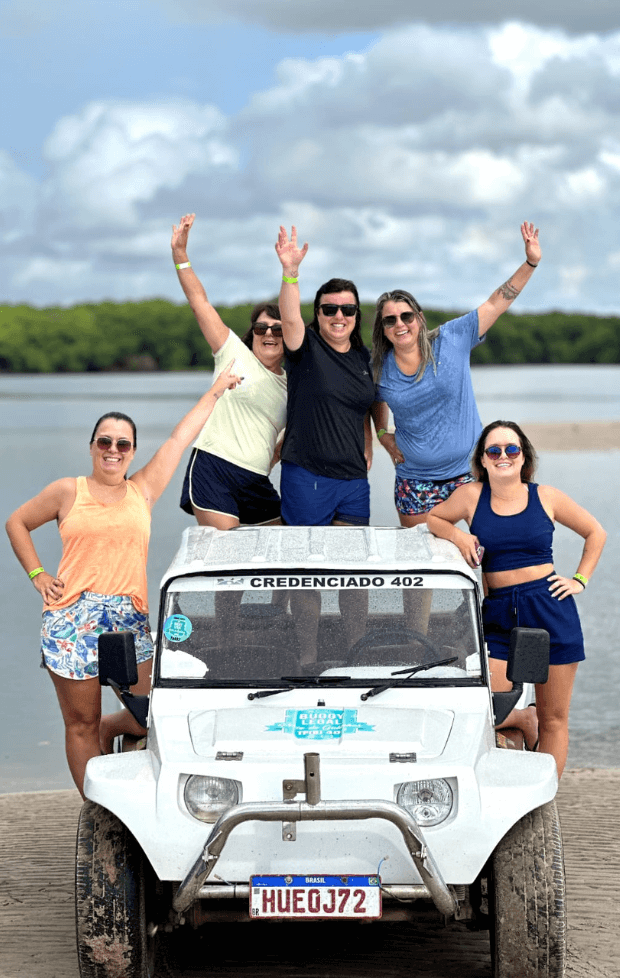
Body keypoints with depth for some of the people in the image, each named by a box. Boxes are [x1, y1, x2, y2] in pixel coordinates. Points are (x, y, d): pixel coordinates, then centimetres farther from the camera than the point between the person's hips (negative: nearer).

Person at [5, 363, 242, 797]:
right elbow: (17, 523, 18)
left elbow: (181, 437, 17)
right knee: (81, 724, 1)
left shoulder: (143, 492, 11)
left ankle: (108, 730, 31)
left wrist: (217, 390, 23)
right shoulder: (68, 492, 6)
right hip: (72, 619, -2)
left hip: (130, 619, 2)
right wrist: (37, 575, 9)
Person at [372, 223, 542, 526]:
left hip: (469, 473, -1)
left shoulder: (451, 340, -6)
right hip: (415, 483, 1)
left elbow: (496, 303, -6)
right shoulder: (379, 369, 0)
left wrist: (530, 262, -12)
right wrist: (382, 433, 8)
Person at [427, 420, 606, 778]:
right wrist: (457, 534, -2)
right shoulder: (471, 496, 3)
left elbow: (595, 533, 16)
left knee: (554, 719, 4)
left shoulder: (546, 497, 4)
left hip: (551, 611, -1)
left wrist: (580, 580, 7)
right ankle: (524, 720, 24)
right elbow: (432, 519, 19)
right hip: (497, 615, 1)